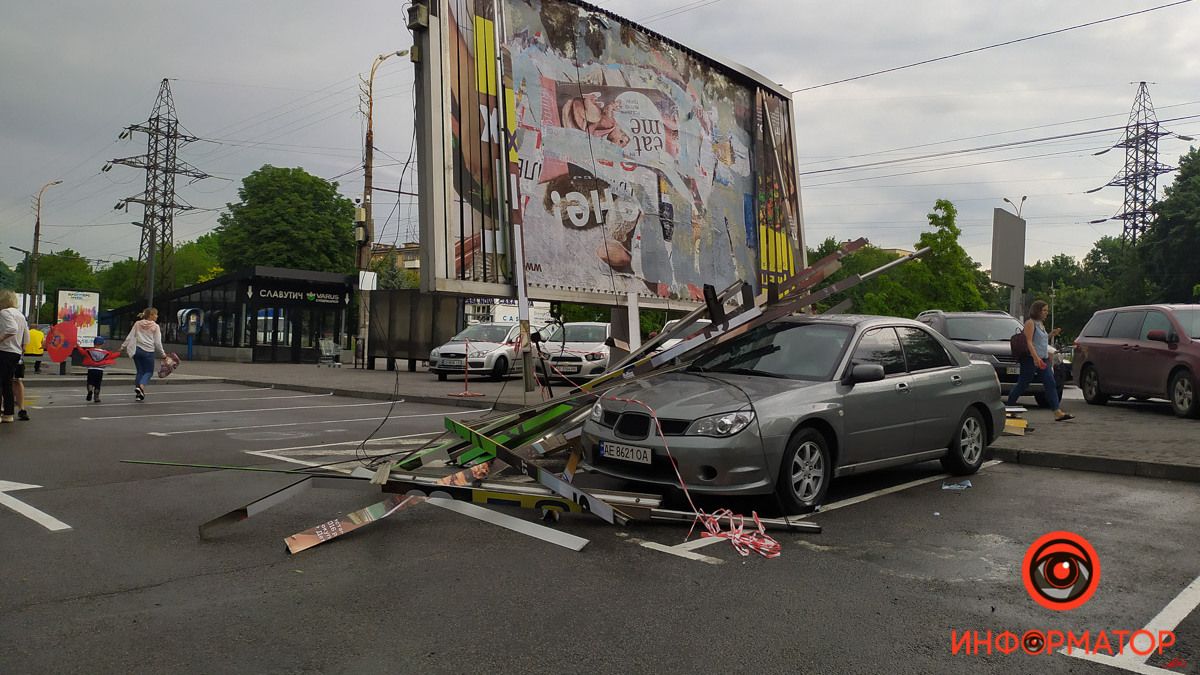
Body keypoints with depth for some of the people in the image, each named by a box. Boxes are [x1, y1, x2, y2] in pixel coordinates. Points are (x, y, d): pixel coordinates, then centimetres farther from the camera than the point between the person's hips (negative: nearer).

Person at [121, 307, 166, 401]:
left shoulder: (137, 324, 9)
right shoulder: (155, 326, -2)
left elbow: (130, 337, 6)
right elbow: (158, 343, -2)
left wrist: (123, 347, 14)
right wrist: (162, 354, 7)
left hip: (137, 350, 4)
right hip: (148, 351, -4)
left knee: (140, 371, 14)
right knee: (149, 371, 5)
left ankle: (137, 387, 8)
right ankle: (141, 386, -20)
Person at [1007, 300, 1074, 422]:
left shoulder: (1040, 323, 19)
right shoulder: (1030, 322, -8)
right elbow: (1029, 341, -18)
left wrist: (1051, 335, 13)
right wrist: (1035, 357, -28)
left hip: (1042, 359, 9)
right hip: (1031, 359, -9)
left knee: (1051, 384, -1)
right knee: (1022, 385, -5)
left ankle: (1058, 413, -5)